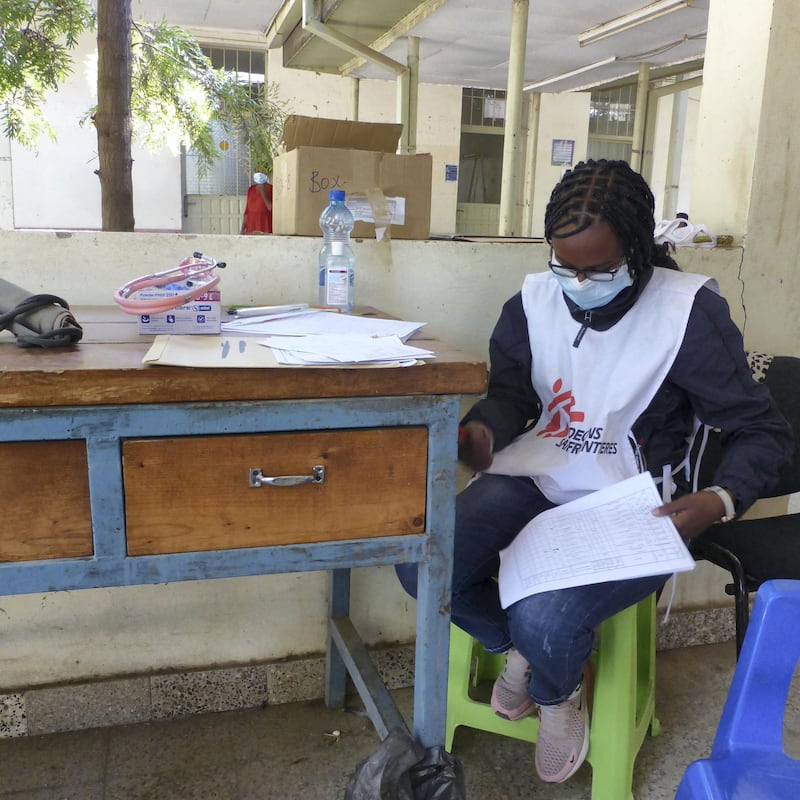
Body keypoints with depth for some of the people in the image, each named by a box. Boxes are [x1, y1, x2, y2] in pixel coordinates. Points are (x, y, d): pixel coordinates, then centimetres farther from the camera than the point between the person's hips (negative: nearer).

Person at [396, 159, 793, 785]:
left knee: (544, 619, -30)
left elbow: (763, 431, -6)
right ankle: (519, 648, 18)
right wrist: (481, 431, -16)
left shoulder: (690, 311, -13)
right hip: (536, 477, 5)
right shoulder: (535, 299, -1)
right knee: (419, 566, -16)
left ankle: (558, 693, 14)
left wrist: (722, 499, -27)